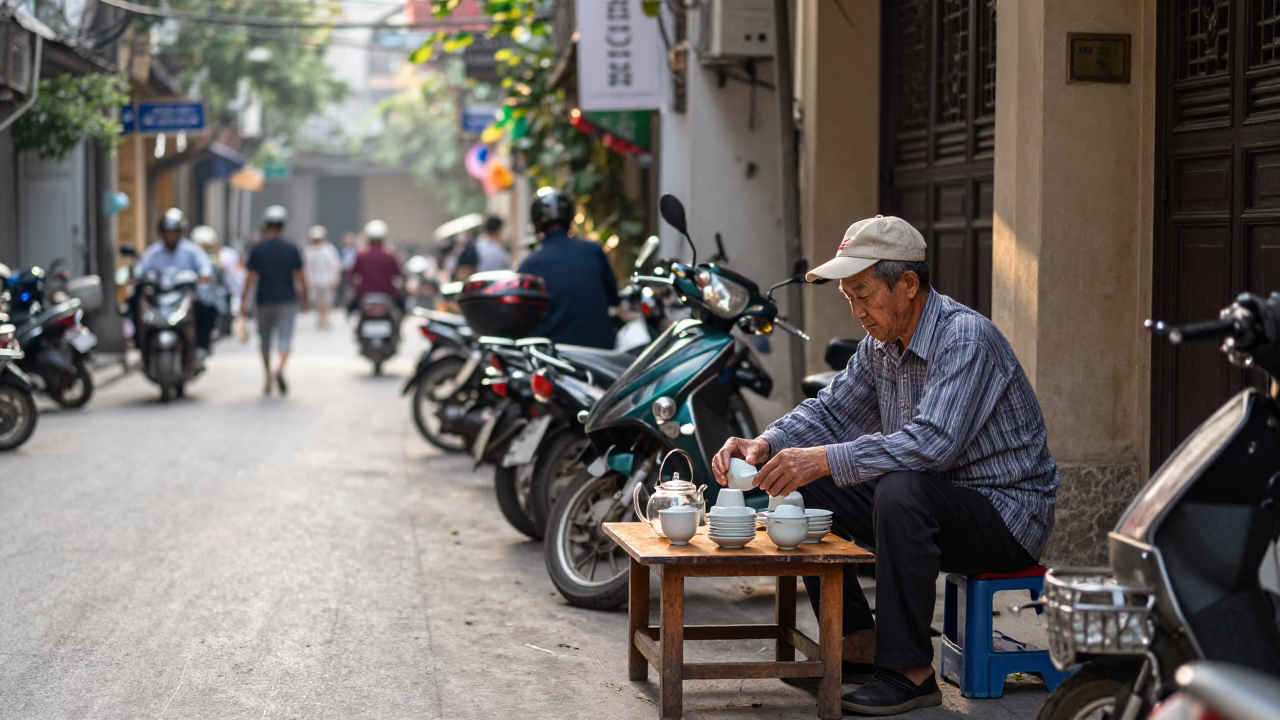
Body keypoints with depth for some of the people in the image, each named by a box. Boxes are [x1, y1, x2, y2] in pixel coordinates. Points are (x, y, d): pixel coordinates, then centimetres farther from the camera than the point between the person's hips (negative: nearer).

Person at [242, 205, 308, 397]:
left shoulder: (258, 250, -5)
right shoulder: (291, 249, -1)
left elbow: (251, 277, -6)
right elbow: (300, 277, 1)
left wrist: (244, 299, 1)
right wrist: (304, 299, 11)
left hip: (264, 301, 0)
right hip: (287, 300, 0)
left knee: (265, 341, 13)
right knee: (285, 337, -2)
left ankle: (268, 381, 17)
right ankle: (281, 369, -29)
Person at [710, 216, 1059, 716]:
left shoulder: (965, 337, -24)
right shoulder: (881, 343, 4)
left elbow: (933, 443, -35)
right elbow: (831, 411, 10)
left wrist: (826, 460, -38)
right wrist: (764, 445, -10)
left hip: (1006, 513, -9)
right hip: (933, 500, 9)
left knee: (901, 492, -37)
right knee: (805, 489, -1)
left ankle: (910, 671, -26)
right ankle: (859, 643, 3)